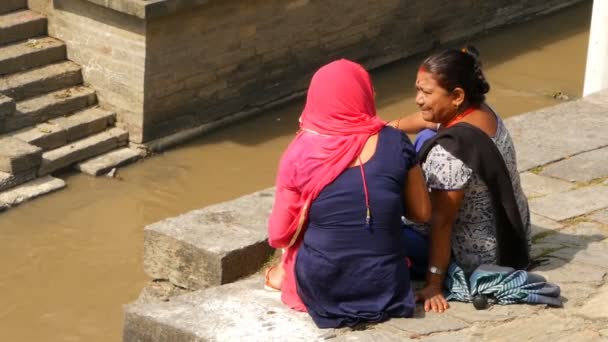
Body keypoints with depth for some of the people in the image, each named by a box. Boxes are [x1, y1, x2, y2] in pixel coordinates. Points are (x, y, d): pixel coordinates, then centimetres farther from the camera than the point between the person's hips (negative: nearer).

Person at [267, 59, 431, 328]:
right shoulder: (394, 143, -8)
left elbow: (280, 236, -6)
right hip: (386, 289, 1)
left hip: (321, 291, -1)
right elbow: (422, 213, 2)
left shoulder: (302, 152, -11)